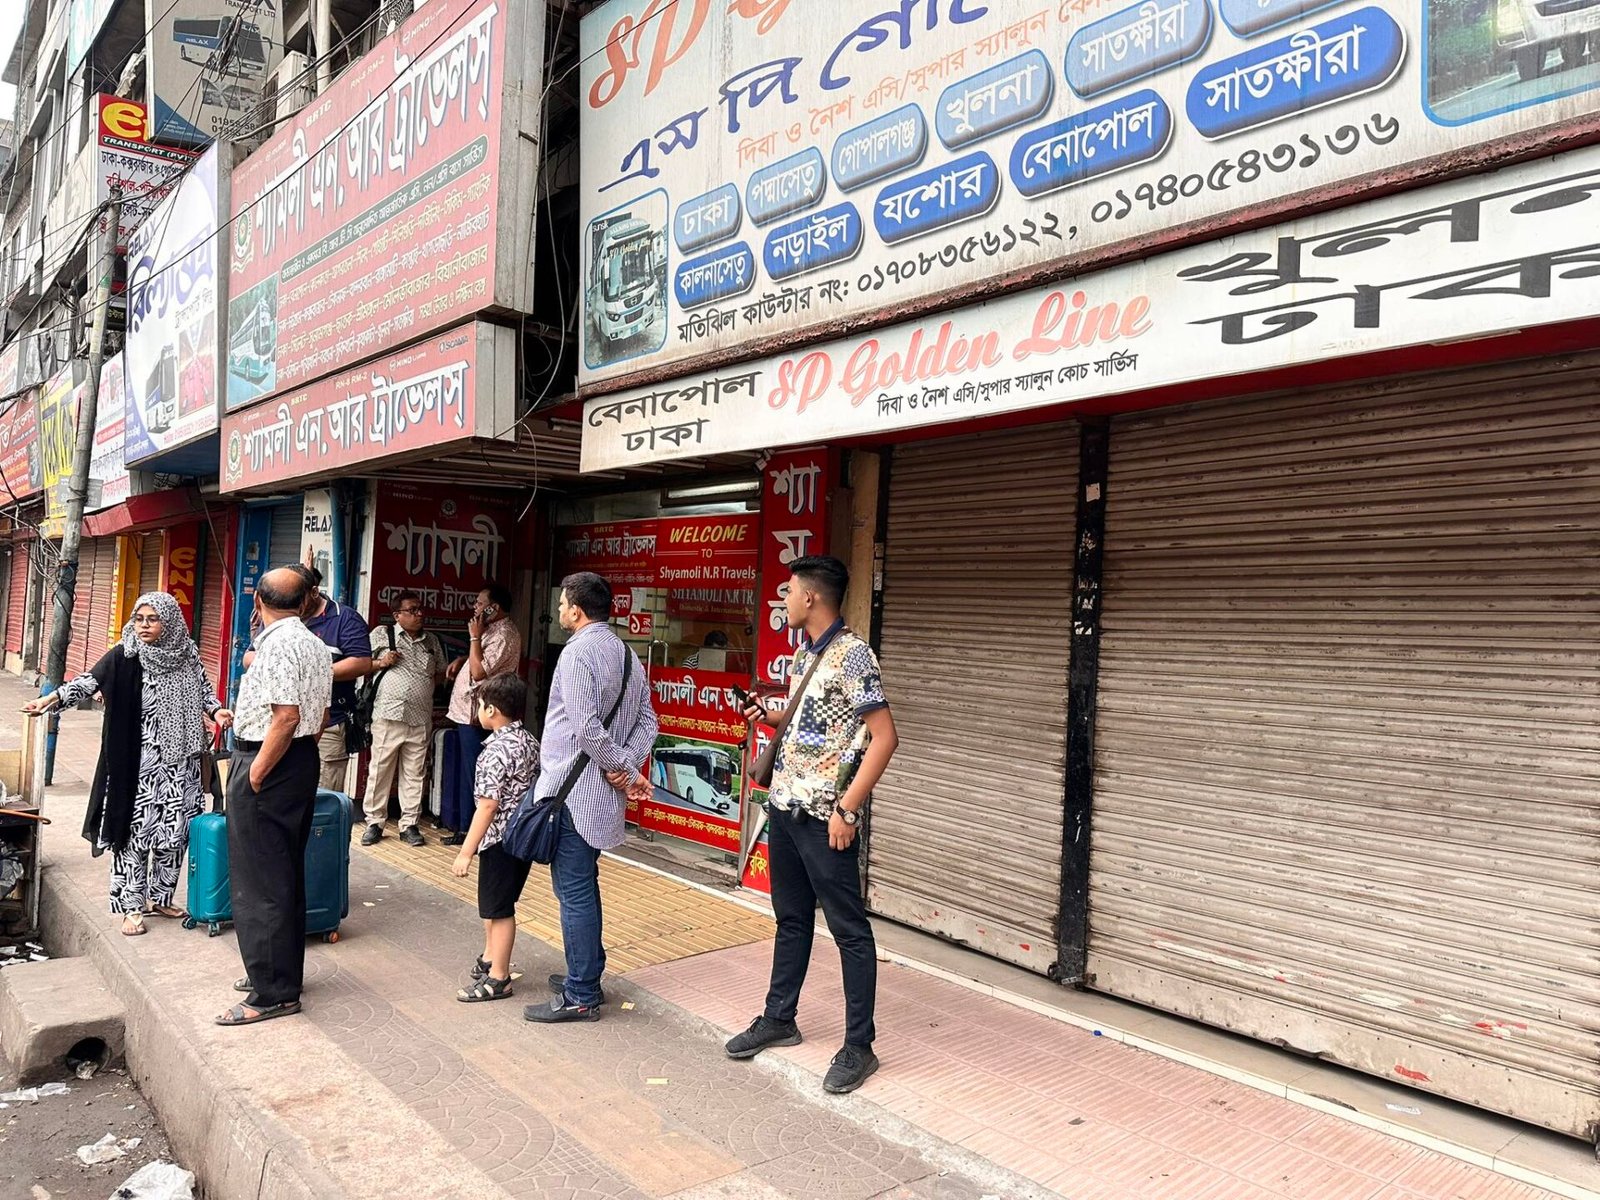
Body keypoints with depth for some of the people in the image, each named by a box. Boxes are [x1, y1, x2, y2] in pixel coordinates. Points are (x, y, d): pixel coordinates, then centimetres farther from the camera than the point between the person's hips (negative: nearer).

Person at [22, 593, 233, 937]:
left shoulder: (186, 656, 4)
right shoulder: (123, 656, -5)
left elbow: (203, 688, 16)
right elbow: (88, 681, -11)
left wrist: (216, 711, 0)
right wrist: (49, 699, -23)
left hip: (178, 762, 3)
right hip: (137, 763, -3)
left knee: (175, 829, 7)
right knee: (135, 830, 0)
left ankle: (159, 896, 24)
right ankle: (132, 906, 12)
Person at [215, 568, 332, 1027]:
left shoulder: (278, 645, -17)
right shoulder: (315, 645, 12)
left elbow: (286, 716, -24)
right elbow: (321, 715, 16)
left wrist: (255, 776, -18)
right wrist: (303, 756, 19)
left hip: (269, 764, -10)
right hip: (304, 761, 10)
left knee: (259, 884, -2)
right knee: (288, 876, 17)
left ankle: (274, 993, 4)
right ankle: (283, 972, 29)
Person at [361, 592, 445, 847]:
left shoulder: (431, 642, 16)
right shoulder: (381, 634, 4)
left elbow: (440, 672, 24)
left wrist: (429, 684, 7)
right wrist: (381, 663, -10)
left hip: (421, 719, 3)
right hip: (388, 714, -3)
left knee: (414, 774, 6)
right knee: (380, 770, 2)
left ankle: (409, 825, 13)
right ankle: (374, 822, 12)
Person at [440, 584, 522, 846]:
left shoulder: (504, 635, -17)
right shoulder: (492, 629, 14)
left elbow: (479, 672, -22)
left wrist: (475, 637, -14)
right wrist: (460, 660, 10)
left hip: (476, 716, -10)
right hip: (466, 712, 10)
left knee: (474, 775, -4)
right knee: (462, 773, 15)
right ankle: (464, 827, 23)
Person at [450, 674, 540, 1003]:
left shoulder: (497, 750, -22)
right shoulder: (529, 741, 4)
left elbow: (488, 805, -24)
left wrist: (465, 852, -20)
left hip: (501, 838, -9)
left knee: (498, 908, 3)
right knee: (494, 902, 24)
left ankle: (498, 978, 14)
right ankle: (491, 957, 39)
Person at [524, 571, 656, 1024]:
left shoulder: (578, 652, -15)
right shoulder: (626, 653, 13)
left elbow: (586, 727, -21)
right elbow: (647, 720, 11)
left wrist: (624, 770, -10)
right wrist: (628, 766, -1)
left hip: (573, 790, -9)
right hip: (600, 793, 9)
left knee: (574, 892, -2)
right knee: (583, 886, 19)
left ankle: (580, 996, 5)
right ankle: (587, 976, 30)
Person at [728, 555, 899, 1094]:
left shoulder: (851, 655, -15)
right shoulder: (805, 652, 11)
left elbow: (884, 737, -18)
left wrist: (847, 809, -20)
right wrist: (770, 715, 6)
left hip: (824, 815, -9)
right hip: (785, 806, 9)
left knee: (849, 929, 3)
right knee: (791, 918, 19)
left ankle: (859, 1045, 13)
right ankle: (779, 1018, 33)